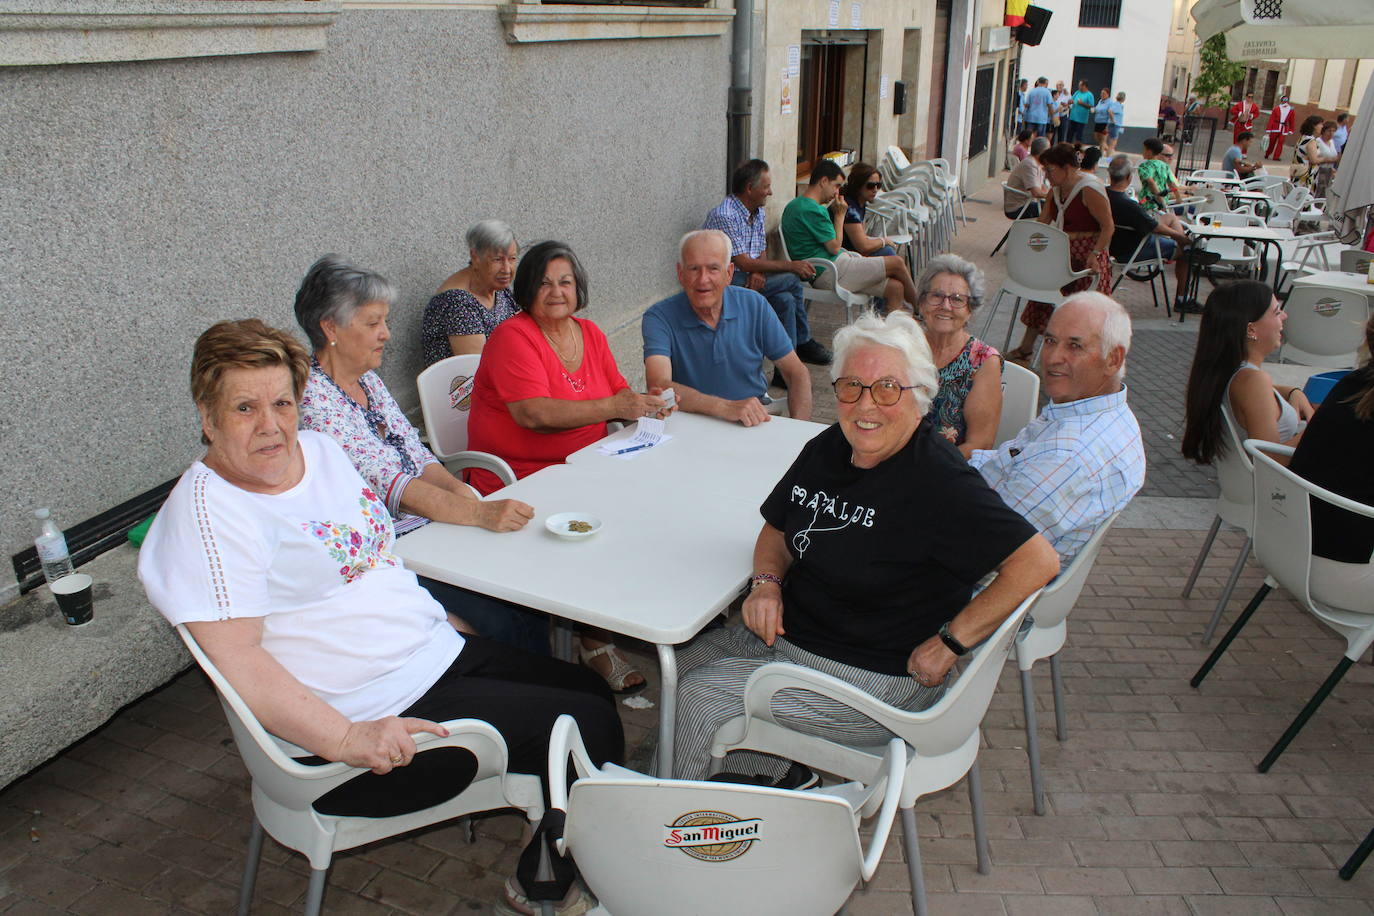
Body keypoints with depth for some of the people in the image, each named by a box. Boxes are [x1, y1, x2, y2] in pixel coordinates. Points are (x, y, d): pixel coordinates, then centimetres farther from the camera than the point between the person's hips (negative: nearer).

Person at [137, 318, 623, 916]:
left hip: (438, 653, 9)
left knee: (590, 691, 12)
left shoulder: (319, 449, 8)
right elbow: (238, 659, -25)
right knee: (588, 727, -9)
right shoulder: (208, 513, -19)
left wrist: (445, 623, 18)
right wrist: (347, 739, -33)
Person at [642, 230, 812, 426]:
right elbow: (658, 386, -26)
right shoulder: (659, 318, -10)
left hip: (756, 422, 3)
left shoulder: (754, 305, 0)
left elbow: (797, 374, 4)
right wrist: (725, 408, -39)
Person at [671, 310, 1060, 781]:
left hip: (877, 679, -8)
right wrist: (767, 583, -6)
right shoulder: (828, 448, 1)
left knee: (700, 695, -11)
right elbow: (778, 529, 15)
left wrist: (949, 641, -23)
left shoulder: (938, 482, -23)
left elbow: (1037, 561, -27)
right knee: (684, 659, 9)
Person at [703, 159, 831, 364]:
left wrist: (758, 273, -13)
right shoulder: (724, 216, -19)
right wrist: (791, 266, -18)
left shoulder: (758, 211, 11)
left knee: (785, 299, -20)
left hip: (750, 278, 8)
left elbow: (762, 252, 13)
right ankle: (803, 342, -1)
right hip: (727, 282, -8)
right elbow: (743, 263, -21)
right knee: (790, 281, -19)